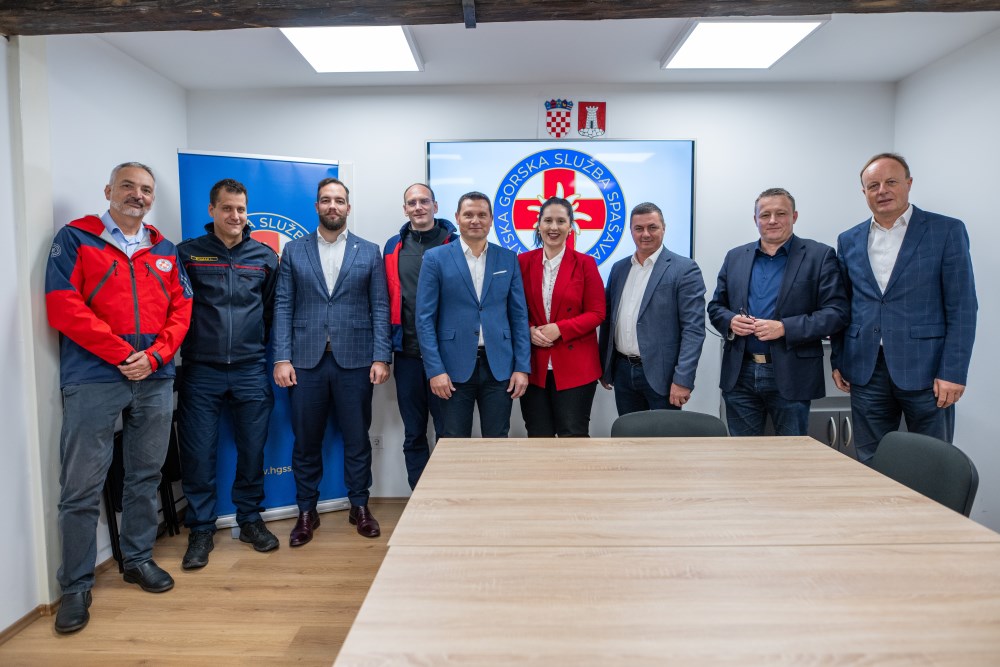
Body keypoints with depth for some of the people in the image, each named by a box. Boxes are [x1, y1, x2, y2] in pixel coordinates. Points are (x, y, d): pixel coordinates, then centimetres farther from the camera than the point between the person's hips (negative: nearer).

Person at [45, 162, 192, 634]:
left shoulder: (164, 250, 14)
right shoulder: (75, 239, 1)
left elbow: (180, 308, 8)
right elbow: (63, 307, -9)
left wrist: (154, 355, -8)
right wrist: (121, 354, -13)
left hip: (155, 380, 4)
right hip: (93, 379, -4)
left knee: (145, 478, 13)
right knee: (82, 488, 1)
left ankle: (138, 559, 28)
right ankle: (76, 585, 15)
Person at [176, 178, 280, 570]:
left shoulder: (264, 257, 7)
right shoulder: (188, 254, 3)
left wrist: (262, 349, 9)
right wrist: (188, 346, 2)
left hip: (251, 370, 1)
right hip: (200, 371, -1)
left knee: (252, 449, 9)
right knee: (198, 453, 4)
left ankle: (250, 520, 26)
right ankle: (201, 530, 20)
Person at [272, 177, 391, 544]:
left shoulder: (369, 252, 5)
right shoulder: (294, 250, 7)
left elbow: (380, 307, 2)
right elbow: (283, 307, 3)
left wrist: (381, 358, -6)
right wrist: (282, 358, -5)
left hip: (355, 360, 0)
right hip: (306, 360, 1)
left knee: (357, 440, 9)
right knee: (305, 442, 9)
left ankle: (360, 507, 26)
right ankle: (307, 511, 26)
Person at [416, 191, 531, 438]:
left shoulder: (508, 259, 8)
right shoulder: (435, 258, 1)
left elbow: (519, 316, 7)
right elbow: (425, 318, -2)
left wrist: (522, 367, 0)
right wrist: (435, 370, -10)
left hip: (499, 366, 2)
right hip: (454, 367, -2)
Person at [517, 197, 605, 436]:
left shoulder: (585, 263, -1)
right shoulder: (523, 261, 5)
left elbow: (597, 313, -3)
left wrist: (560, 329, -15)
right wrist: (529, 330, -12)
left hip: (575, 367, -2)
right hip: (533, 366, 2)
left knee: (573, 435, 1)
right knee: (538, 436, 9)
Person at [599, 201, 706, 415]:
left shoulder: (684, 269, -7)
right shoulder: (619, 268, 10)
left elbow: (693, 328, -12)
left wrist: (683, 379, -18)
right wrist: (603, 366, 12)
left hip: (660, 374, -5)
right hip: (622, 371, 5)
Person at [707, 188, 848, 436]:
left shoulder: (820, 255, -1)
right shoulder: (735, 257, 10)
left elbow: (836, 312, -7)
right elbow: (715, 306, 15)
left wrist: (784, 328, -18)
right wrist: (730, 321, -8)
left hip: (791, 376, -3)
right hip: (740, 375, 3)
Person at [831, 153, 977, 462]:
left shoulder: (946, 231, -1)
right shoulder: (849, 240, 10)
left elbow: (962, 308, -5)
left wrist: (953, 372, -11)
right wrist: (838, 361, 8)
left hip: (925, 370, -3)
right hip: (866, 371, 3)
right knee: (871, 465, 10)